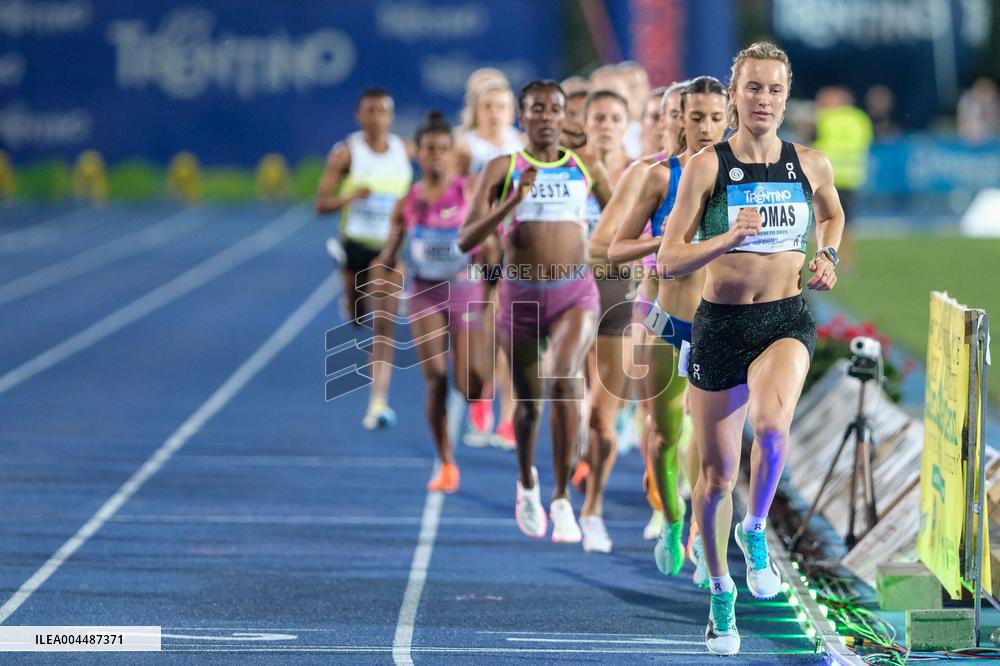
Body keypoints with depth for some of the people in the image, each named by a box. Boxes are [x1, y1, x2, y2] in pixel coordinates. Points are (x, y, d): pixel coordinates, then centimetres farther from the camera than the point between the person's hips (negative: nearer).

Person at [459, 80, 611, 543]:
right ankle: (527, 482, 45)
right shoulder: (503, 169, 1)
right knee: (529, 401, 13)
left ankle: (562, 497, -19)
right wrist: (513, 200, -19)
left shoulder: (587, 169, 7)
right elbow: (466, 240, -8)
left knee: (564, 379, -26)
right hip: (520, 295, 1)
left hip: (575, 294, -1)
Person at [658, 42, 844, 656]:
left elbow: (833, 215, 26)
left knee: (772, 424, -32)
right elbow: (668, 262, -8)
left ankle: (756, 531, -3)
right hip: (721, 324, 0)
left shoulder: (811, 165, 2)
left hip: (787, 320, 0)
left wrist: (827, 257, 7)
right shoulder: (707, 167, -6)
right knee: (718, 473, 6)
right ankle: (721, 594, 30)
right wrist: (727, 238, -23)